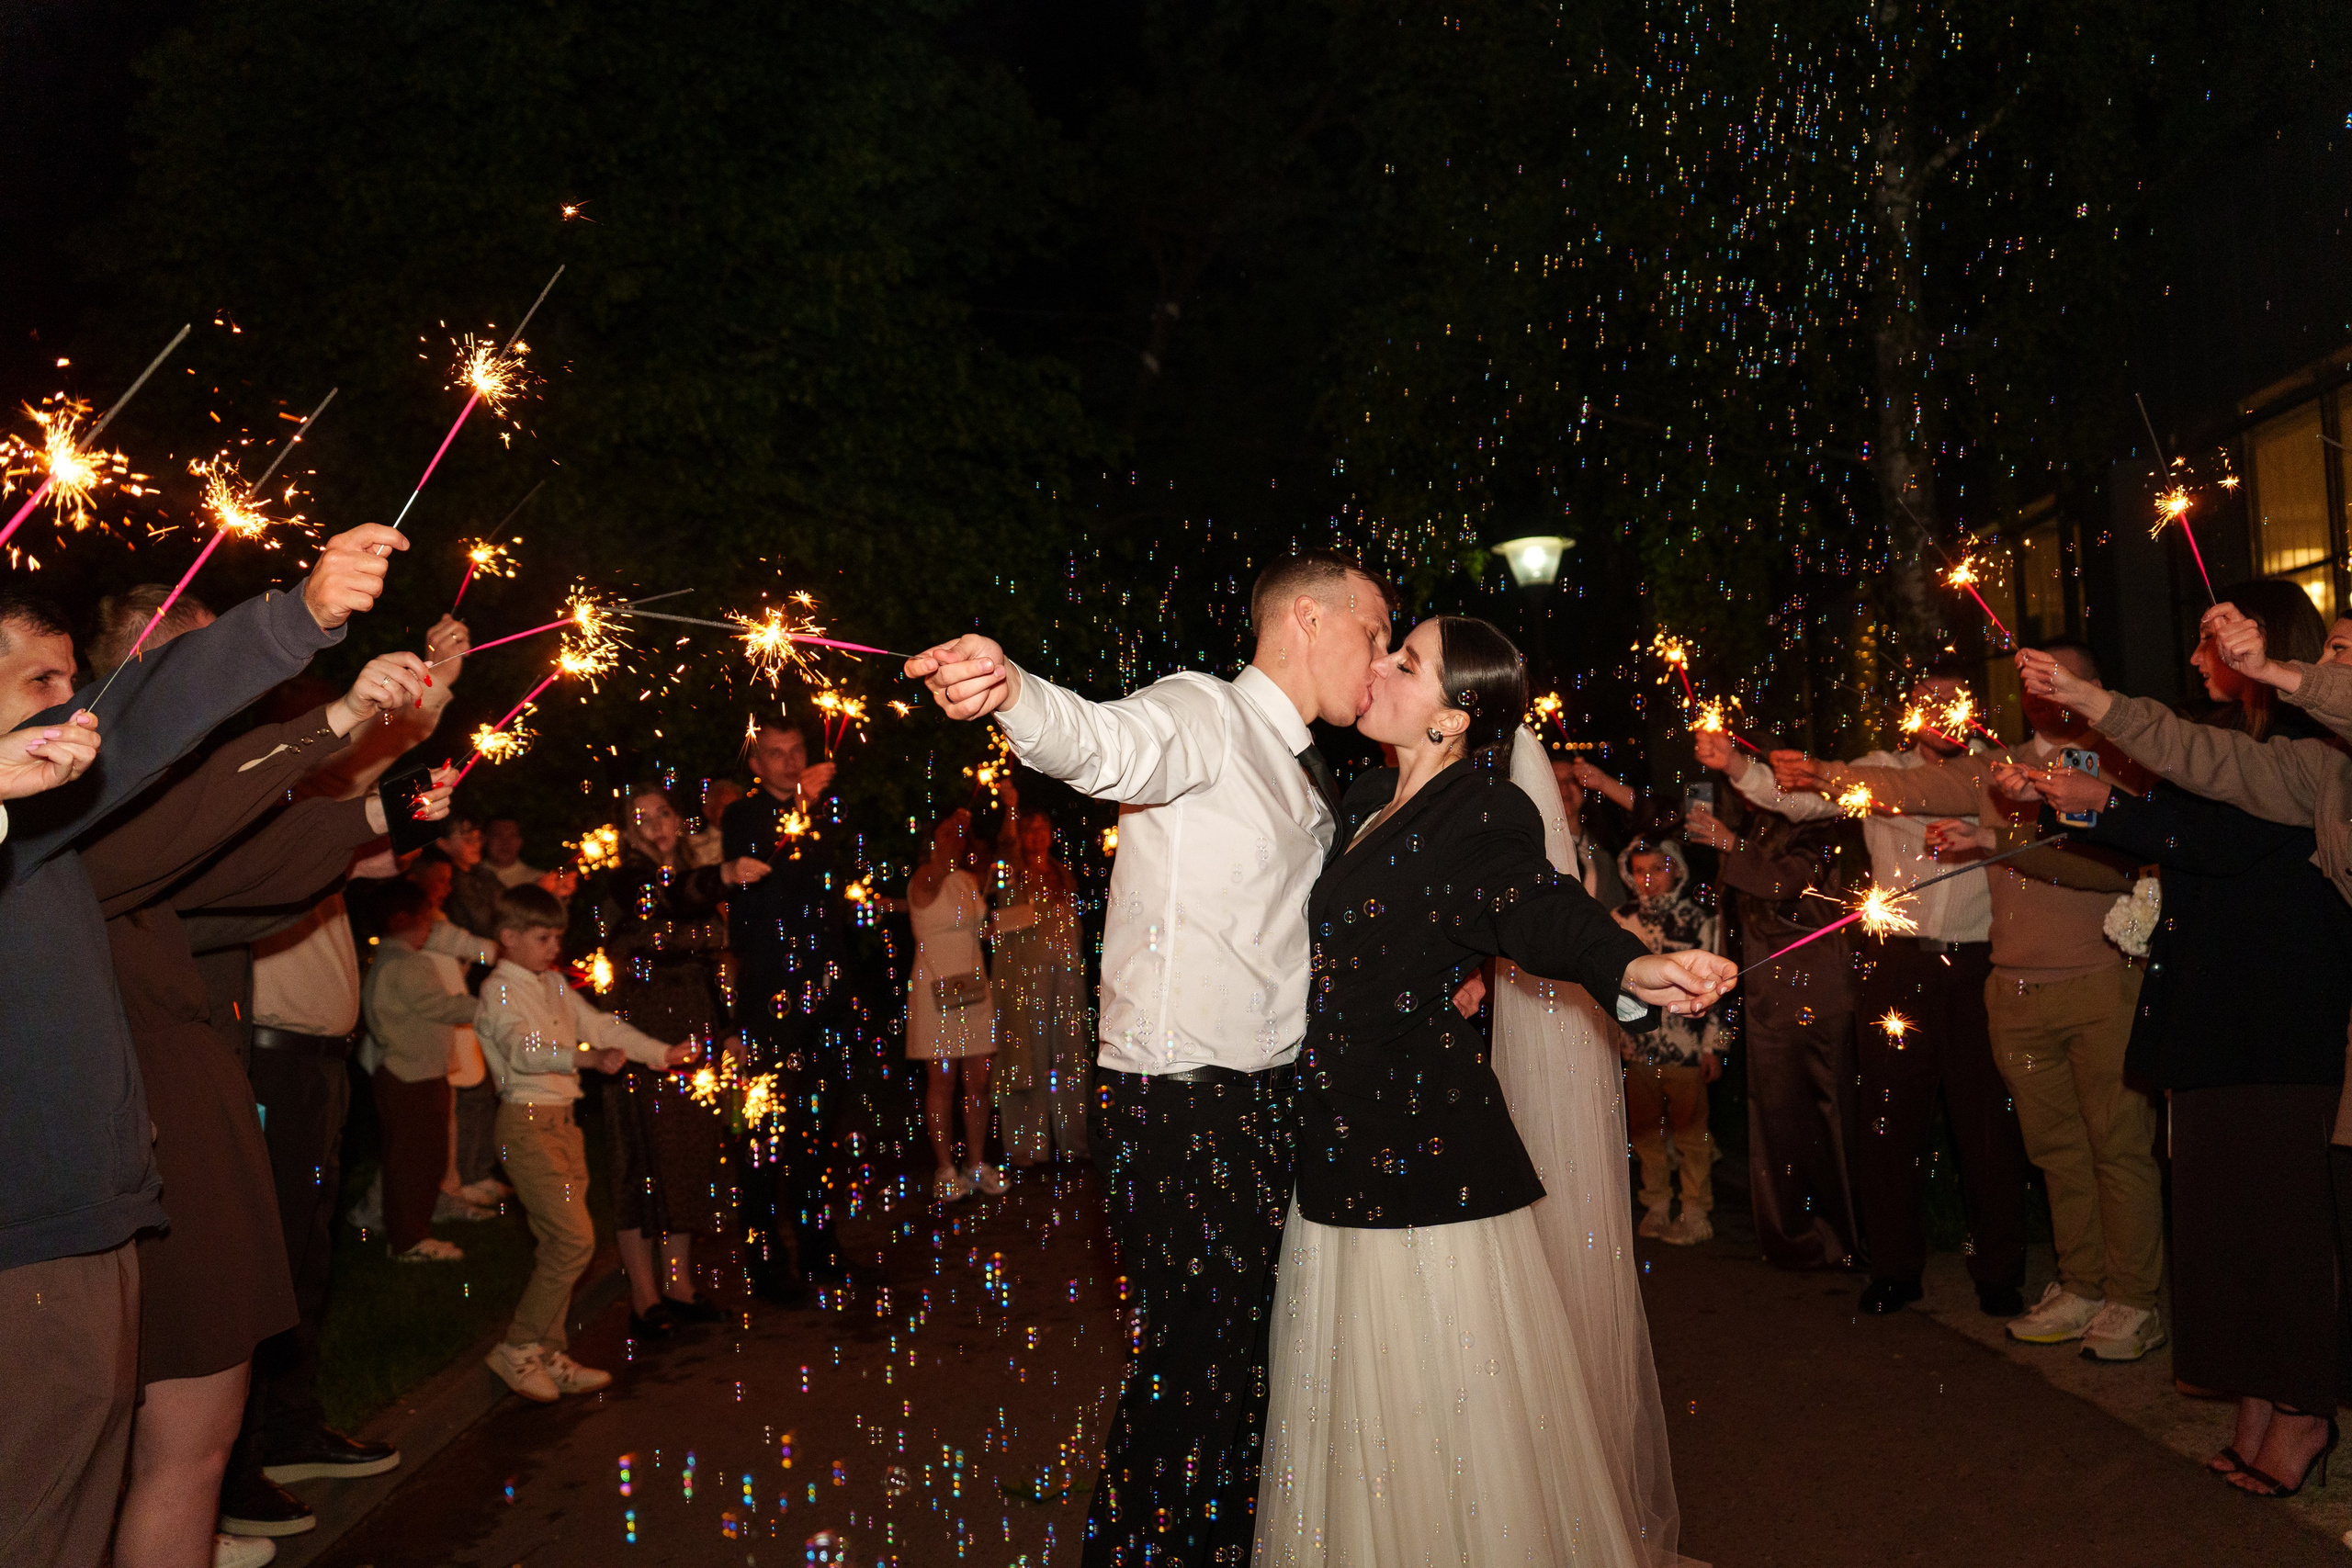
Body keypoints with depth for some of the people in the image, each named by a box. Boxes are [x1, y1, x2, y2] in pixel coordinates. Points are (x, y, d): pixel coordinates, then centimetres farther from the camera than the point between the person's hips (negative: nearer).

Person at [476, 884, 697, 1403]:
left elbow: (600, 1025, 20)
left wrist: (662, 1053, 14)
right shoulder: (499, 990, -12)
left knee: (559, 1245, 10)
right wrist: (583, 1056, -44)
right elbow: (523, 1049, -29)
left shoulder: (555, 986, 15)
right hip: (527, 1121, -8)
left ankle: (549, 1356, 19)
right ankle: (517, 1349, 0)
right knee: (574, 1239, -12)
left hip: (562, 1120, 8)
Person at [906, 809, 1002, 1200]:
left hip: (974, 989, 6)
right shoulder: (925, 881, -8)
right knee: (941, 1081, -1)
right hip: (936, 989, -6)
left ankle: (978, 1164, 16)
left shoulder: (971, 881, 12)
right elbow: (938, 868, -32)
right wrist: (958, 820, -40)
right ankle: (945, 1170, 7)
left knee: (978, 1080, 6)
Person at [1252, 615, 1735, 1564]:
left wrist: (1631, 968, -49)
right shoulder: (1367, 801, 10)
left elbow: (1535, 906, -30)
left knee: (1448, 1408, 4)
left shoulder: (1480, 814, -12)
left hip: (1428, 1147, -7)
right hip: (1342, 1148, 8)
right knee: (1359, 1411, 17)